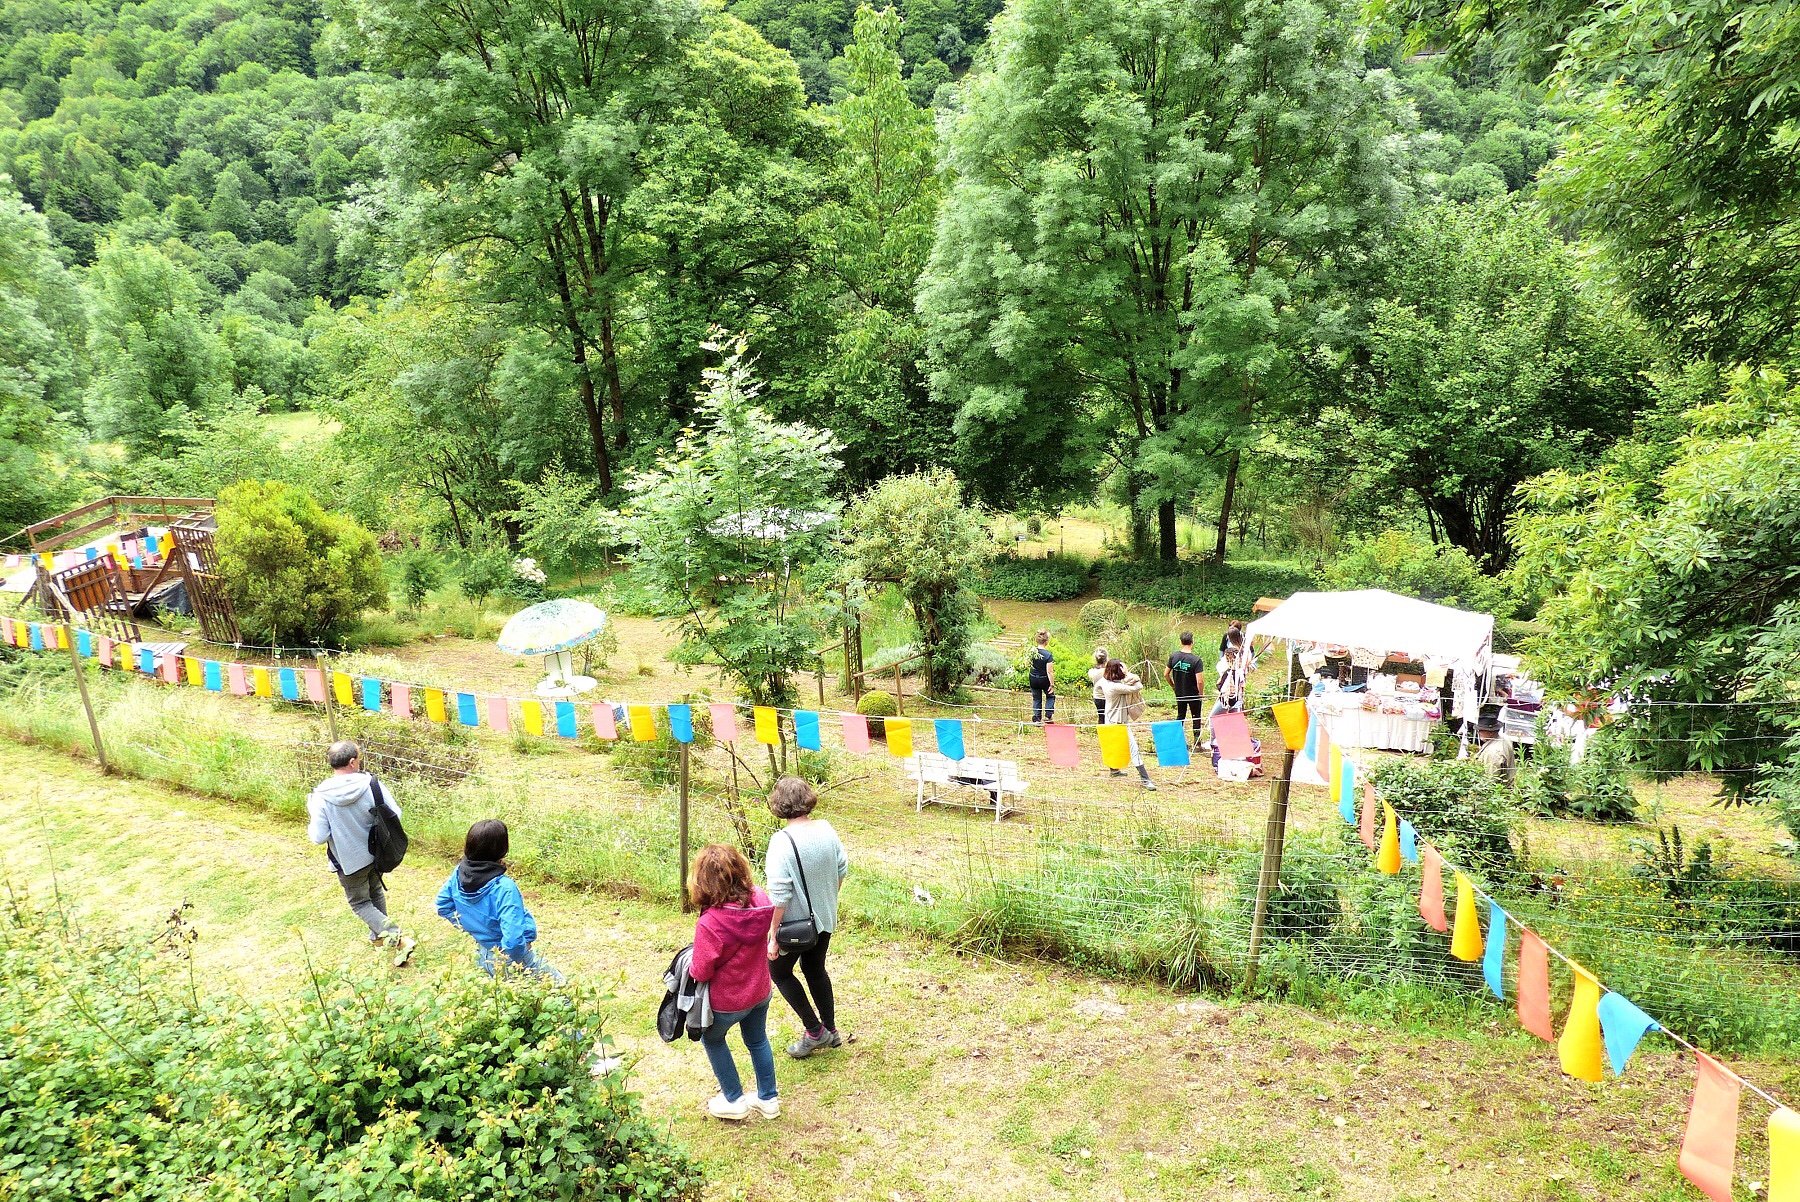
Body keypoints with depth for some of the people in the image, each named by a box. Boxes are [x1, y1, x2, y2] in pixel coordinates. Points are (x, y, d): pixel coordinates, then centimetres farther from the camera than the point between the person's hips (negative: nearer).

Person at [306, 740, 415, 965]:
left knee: (360, 903, 14)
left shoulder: (321, 796, -22)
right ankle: (379, 935, 44)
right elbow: (395, 814, -13)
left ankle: (396, 937, -3)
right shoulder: (371, 783, -18)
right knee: (376, 892, 28)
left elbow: (319, 837, -18)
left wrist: (311, 818, 1)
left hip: (349, 860, -3)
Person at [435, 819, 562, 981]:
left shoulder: (458, 874, -12)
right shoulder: (504, 888, -32)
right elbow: (513, 939, -34)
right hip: (508, 959, -7)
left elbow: (443, 906, 7)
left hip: (482, 956, 7)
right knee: (557, 982, 8)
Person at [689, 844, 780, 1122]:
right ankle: (768, 1099, 43)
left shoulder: (709, 924, -36)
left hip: (727, 1002, -5)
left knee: (712, 1039, 27)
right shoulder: (760, 900, -19)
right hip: (760, 991, 5)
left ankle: (734, 1101, 36)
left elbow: (701, 972, -25)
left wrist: (690, 964, -4)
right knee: (757, 1040, 29)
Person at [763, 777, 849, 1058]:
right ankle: (830, 1030, 37)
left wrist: (773, 935, -15)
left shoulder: (782, 841, -26)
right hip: (825, 919, 6)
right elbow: (842, 870, 2)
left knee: (780, 972, 19)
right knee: (815, 969, 26)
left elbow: (779, 895, -24)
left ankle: (814, 1031, 20)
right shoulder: (826, 829, -9)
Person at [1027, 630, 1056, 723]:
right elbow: (1049, 672, -20)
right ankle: (1048, 715, 13)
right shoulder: (1048, 655, -23)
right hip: (1044, 680, -4)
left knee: (1036, 699, 18)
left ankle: (1037, 718, 19)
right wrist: (1052, 685, -14)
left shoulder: (1032, 651, -11)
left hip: (1033, 679, 4)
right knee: (1050, 696, 21)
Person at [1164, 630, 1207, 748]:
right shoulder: (1197, 660, -21)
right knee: (1196, 717, 12)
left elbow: (1166, 674, -1)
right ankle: (1197, 742, 16)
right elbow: (1199, 681, -24)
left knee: (1180, 716, 19)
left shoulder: (1173, 657, -8)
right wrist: (1201, 693, -6)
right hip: (1193, 694, -4)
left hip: (1179, 693, 4)